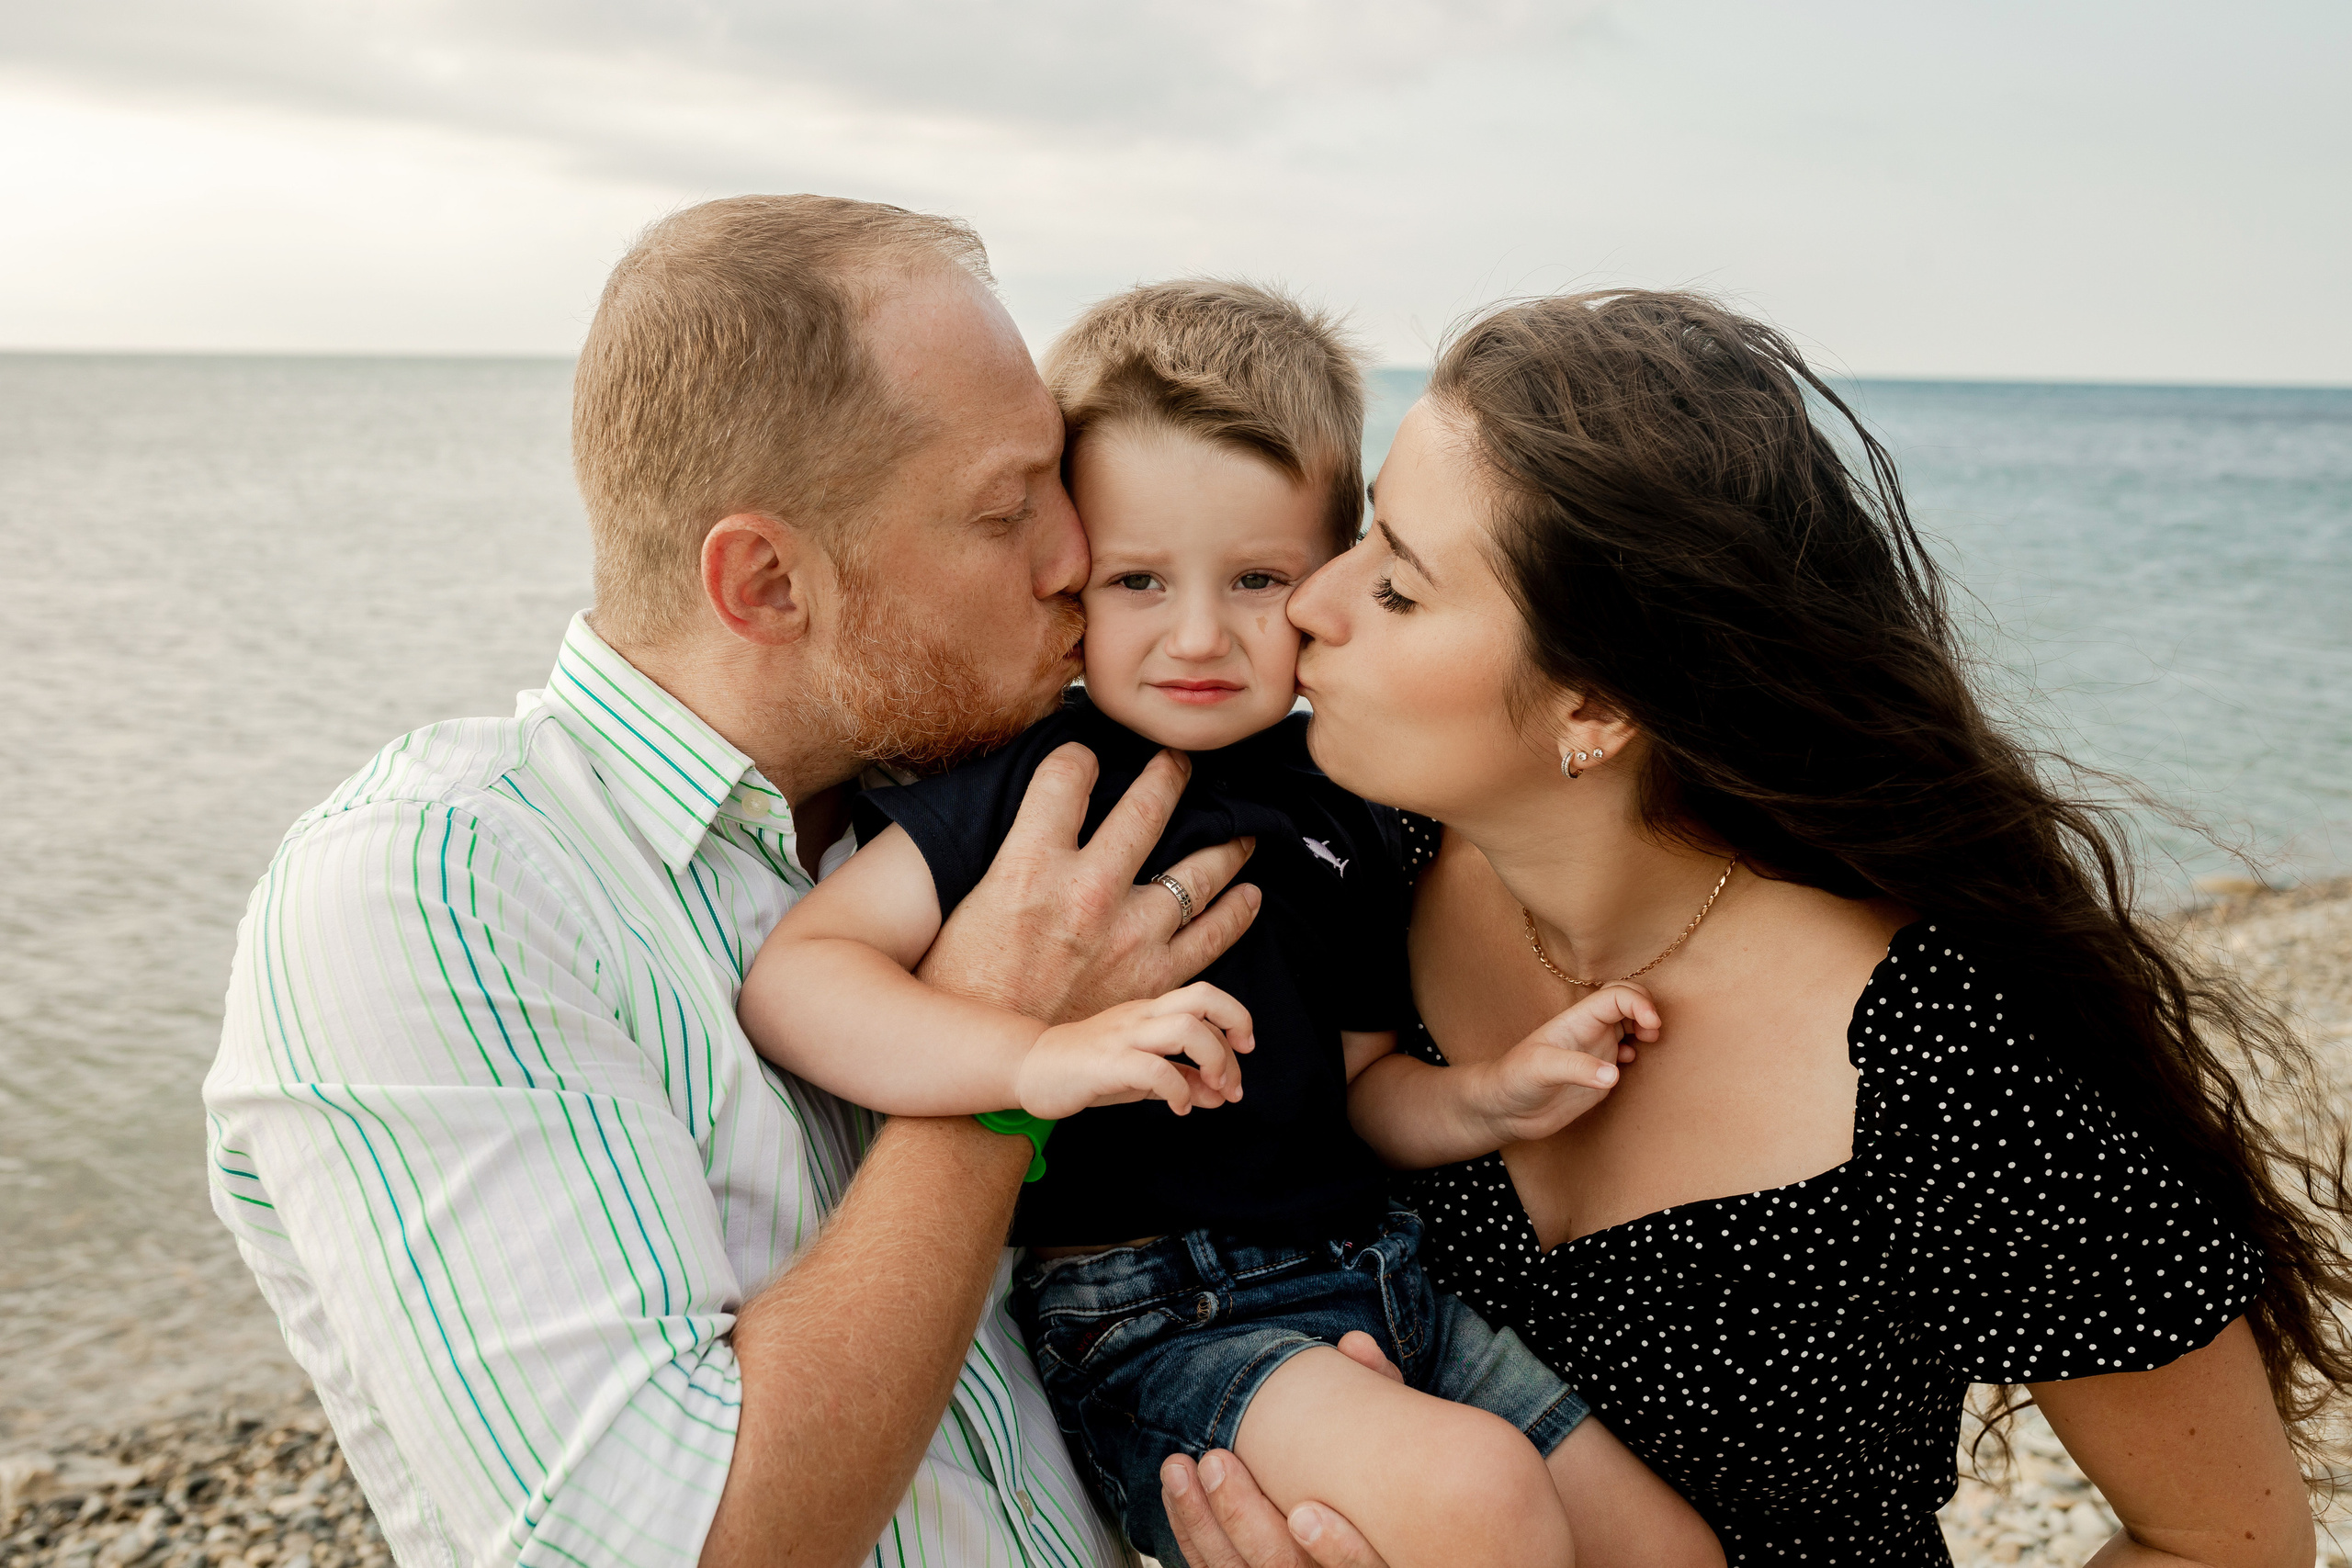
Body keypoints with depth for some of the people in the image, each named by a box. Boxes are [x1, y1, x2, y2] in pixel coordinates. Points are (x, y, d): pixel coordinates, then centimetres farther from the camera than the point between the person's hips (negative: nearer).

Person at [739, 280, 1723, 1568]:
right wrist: (1038, 1058, -32)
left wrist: (1490, 1100, -3)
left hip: (1370, 1276, 7)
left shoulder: (1334, 816, 8)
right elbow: (790, 977, -19)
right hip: (1144, 1320, -6)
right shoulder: (1030, 782, -11)